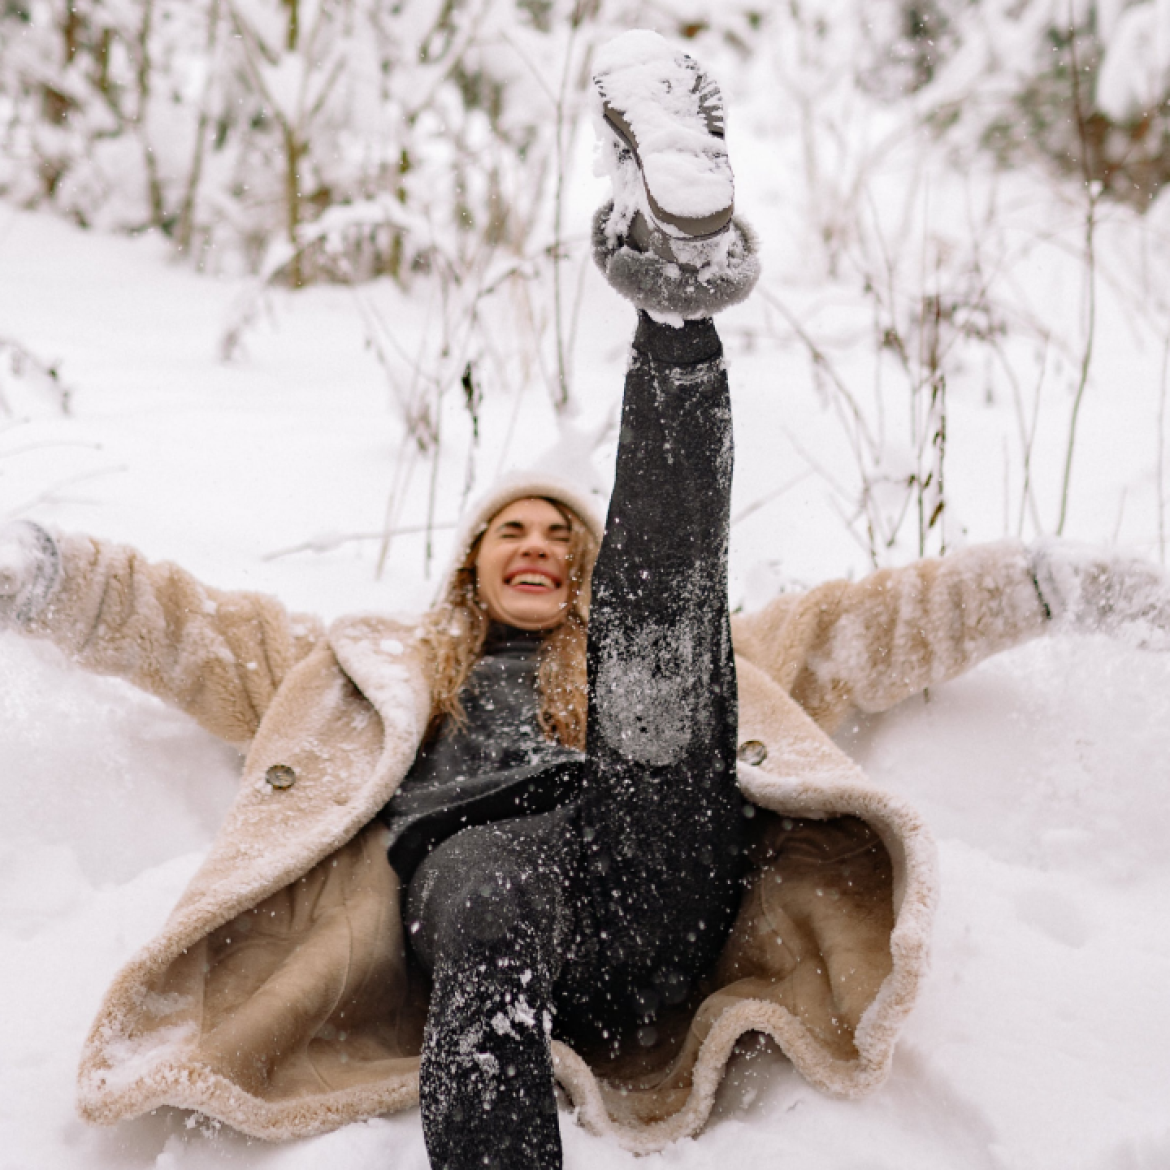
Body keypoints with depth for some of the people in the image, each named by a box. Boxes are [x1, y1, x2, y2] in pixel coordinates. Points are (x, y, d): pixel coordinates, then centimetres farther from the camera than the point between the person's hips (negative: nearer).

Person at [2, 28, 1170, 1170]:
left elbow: (858, 626, 34)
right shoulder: (392, 666, 39)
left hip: (657, 910, 1)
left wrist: (1047, 583, 26)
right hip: (476, 860, 0)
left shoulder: (670, 661, 40)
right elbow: (198, 630, 29)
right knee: (498, 880, -39)